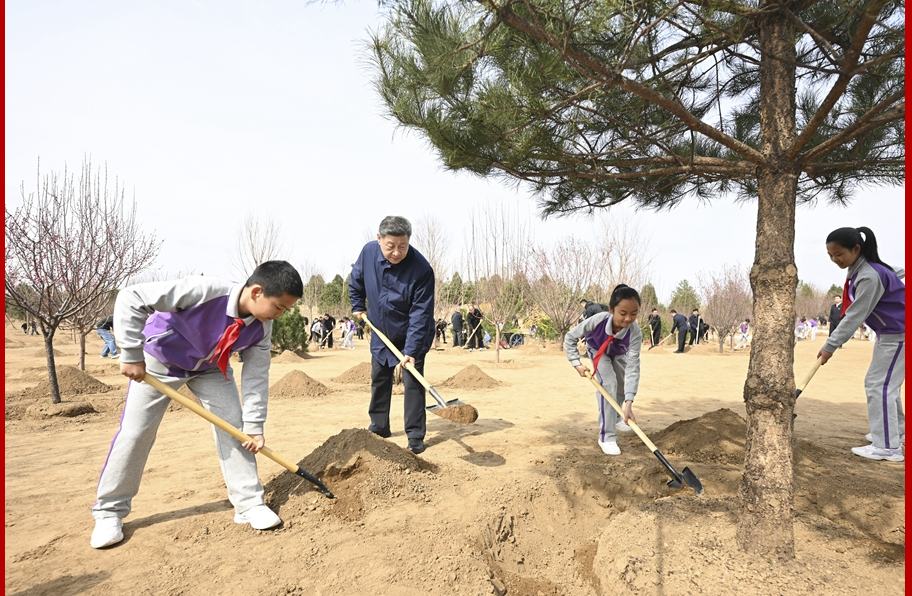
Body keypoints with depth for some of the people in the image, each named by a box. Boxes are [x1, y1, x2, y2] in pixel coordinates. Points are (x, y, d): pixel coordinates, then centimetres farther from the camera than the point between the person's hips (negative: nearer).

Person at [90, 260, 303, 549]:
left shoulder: (262, 327, -22)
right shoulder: (206, 291, -40)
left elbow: (256, 376, -13)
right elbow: (131, 298, -36)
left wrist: (254, 426, -14)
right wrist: (132, 355, -32)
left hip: (210, 367, 4)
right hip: (160, 360, -4)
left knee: (234, 426, -5)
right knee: (135, 432, -1)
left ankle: (249, 503, 5)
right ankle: (109, 511, 19)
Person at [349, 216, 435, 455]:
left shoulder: (421, 269, -30)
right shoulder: (368, 252, -16)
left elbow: (420, 314, -29)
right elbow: (356, 279, 8)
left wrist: (411, 350, -32)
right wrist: (357, 306, 11)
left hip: (412, 336, -5)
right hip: (381, 334, 5)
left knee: (413, 382, -6)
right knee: (379, 380, 15)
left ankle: (415, 436, 5)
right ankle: (379, 427, 31)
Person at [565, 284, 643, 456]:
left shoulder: (635, 332, -40)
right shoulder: (598, 320, -43)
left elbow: (633, 367, -44)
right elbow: (570, 337, -26)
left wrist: (628, 402, -51)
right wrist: (577, 363, -32)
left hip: (618, 354, 3)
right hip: (597, 351, -3)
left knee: (624, 384, 10)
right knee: (608, 383, -22)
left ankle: (615, 419, 41)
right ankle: (606, 436, -17)